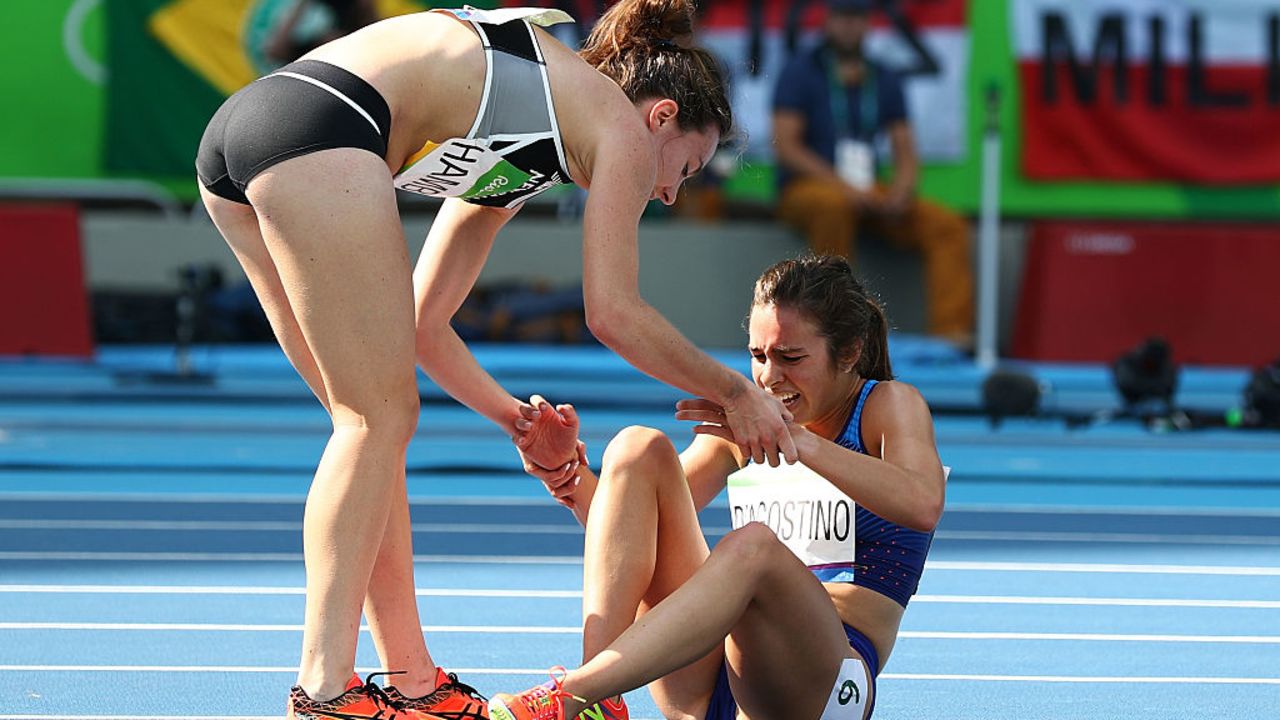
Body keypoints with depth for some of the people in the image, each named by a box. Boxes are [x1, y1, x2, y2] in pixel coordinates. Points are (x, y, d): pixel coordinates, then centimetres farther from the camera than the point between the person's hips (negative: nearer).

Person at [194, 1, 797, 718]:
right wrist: (736, 392, 15)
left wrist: (515, 417, 34)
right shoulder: (623, 128, 11)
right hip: (318, 124, -9)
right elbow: (613, 312, 4)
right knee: (380, 418, -4)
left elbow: (422, 324, 34)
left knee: (375, 420, 13)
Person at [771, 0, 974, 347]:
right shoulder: (801, 71, -1)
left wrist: (901, 191, -11)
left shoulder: (884, 81, 13)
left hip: (867, 193, 5)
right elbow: (785, 145, -11)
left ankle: (951, 334, -24)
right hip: (804, 189, -5)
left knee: (948, 225, -13)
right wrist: (843, 186, -21)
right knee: (834, 205, -40)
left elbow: (905, 154, 12)